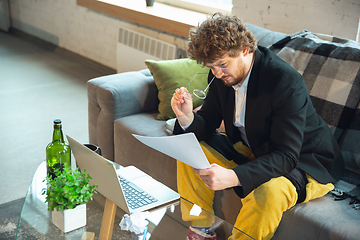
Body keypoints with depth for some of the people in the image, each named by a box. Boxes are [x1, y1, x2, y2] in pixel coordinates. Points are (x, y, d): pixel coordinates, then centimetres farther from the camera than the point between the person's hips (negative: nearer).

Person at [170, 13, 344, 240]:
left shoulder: (286, 81, -30)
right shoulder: (222, 74, -8)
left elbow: (285, 156, -33)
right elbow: (208, 123, 0)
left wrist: (232, 177, -47)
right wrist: (187, 118, -25)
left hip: (302, 160, -7)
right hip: (252, 148, 7)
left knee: (268, 192, -38)